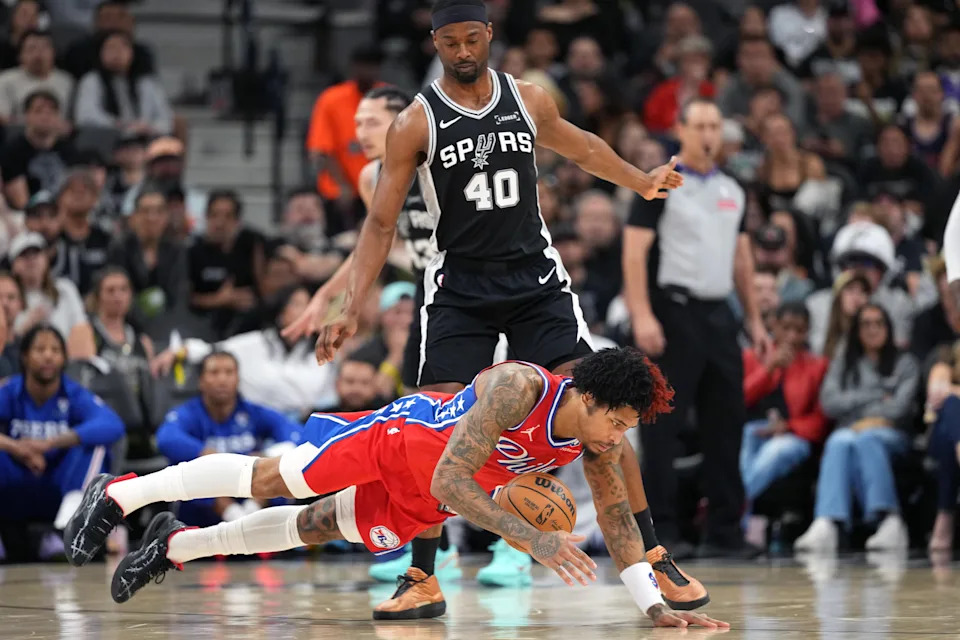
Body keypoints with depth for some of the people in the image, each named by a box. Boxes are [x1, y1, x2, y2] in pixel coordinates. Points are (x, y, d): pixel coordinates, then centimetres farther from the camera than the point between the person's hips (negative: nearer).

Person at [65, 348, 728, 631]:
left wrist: (655, 605, -17)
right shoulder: (518, 388, -41)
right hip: (398, 436, -6)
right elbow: (450, 481, -44)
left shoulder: (599, 440, -21)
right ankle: (120, 494, 19)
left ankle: (176, 545, 36)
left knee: (309, 527, 18)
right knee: (267, 480, 2)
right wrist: (535, 539, -50)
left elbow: (618, 517, -9)